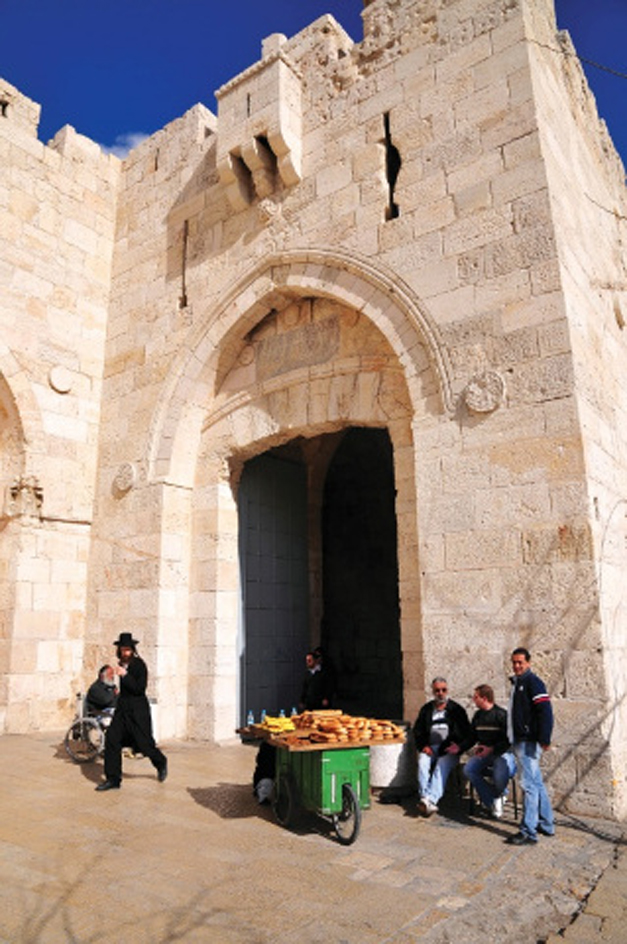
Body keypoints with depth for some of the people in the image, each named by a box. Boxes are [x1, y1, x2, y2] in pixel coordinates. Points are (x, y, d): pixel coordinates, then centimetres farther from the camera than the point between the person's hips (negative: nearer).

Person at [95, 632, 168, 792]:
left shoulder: (139, 665, -15)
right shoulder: (122, 663, 6)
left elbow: (140, 689, -22)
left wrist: (124, 675, -27)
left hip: (138, 709, -7)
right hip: (122, 707, 7)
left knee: (145, 744, 0)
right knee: (111, 740, -3)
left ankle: (161, 763, 30)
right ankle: (113, 779, 8)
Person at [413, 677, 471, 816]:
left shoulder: (456, 709, 13)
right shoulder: (426, 709, 19)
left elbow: (465, 733, 9)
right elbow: (418, 731, 19)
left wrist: (457, 746, -9)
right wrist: (424, 746, 1)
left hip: (449, 749, -2)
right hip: (430, 748, 2)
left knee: (442, 765, -31)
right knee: (422, 762, -28)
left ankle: (430, 799, -43)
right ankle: (425, 798, -36)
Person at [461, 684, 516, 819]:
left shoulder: (501, 715, -12)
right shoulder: (478, 715, 11)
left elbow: (509, 740, -14)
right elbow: (473, 738, 17)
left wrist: (492, 749, -23)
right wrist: (460, 748, 3)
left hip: (502, 753, -6)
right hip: (484, 753, 6)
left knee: (500, 777, -32)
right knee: (468, 770, -19)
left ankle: (497, 795, 6)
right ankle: (492, 803, -7)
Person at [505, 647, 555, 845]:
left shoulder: (533, 682, -12)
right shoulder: (517, 683, 16)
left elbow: (545, 712, -20)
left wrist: (544, 739, -24)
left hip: (529, 742, -10)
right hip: (520, 740, 10)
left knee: (529, 785, -7)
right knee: (536, 783, 17)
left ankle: (528, 832, -4)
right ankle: (546, 825, 28)